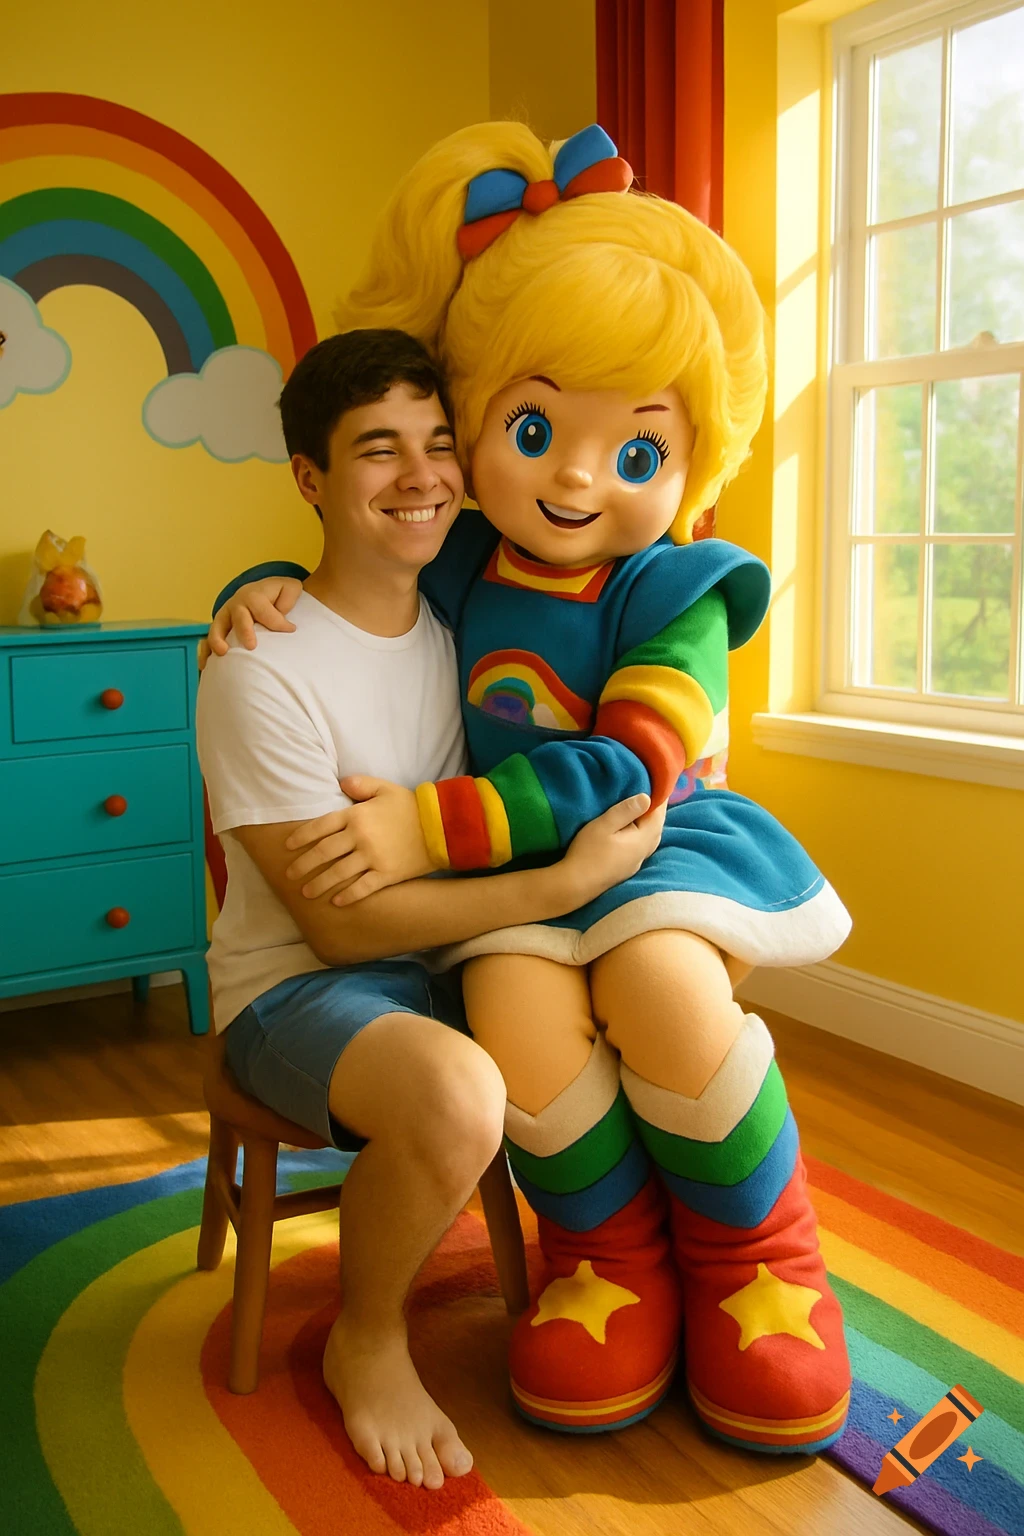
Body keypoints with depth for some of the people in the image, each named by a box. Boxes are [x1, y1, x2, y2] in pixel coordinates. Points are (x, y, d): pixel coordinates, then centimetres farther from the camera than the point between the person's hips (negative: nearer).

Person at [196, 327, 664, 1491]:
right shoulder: (262, 672, -19)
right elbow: (339, 921, -20)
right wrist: (569, 881, -24)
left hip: (451, 954, 7)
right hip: (298, 986, -6)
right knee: (457, 1095, -36)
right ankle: (366, 1343, -4)